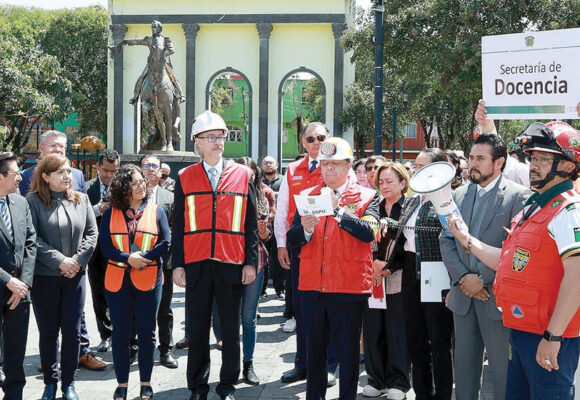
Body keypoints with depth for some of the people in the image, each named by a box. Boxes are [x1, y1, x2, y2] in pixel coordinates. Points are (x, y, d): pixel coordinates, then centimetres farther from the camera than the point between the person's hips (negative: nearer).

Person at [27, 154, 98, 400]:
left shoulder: (81, 200, 7)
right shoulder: (33, 201, -5)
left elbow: (91, 233, 5)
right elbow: (33, 239, -11)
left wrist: (78, 260, -8)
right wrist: (59, 261, -15)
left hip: (75, 275, 2)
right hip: (44, 276, -2)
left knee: (72, 331, 3)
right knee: (48, 332, 7)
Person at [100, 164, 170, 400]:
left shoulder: (156, 211, 5)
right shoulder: (111, 213, 5)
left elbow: (166, 243, -1)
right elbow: (105, 246, -1)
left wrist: (144, 257, -14)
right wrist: (127, 258, -16)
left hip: (148, 280, 0)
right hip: (118, 281, 1)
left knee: (147, 333, 6)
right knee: (120, 334, 7)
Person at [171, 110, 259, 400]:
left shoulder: (242, 175, 5)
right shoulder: (185, 178, 6)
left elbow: (252, 223, 5)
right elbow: (178, 226, 6)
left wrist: (251, 262, -1)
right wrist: (177, 265, 0)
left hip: (232, 265, 0)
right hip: (196, 266, 0)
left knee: (231, 329, 7)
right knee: (198, 329, 9)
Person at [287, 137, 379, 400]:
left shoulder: (366, 197, 1)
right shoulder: (308, 196, 11)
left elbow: (368, 233, -17)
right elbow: (292, 239, 5)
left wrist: (337, 209, -23)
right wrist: (305, 229, -17)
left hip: (349, 289, -3)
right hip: (312, 286, 4)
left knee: (348, 352, 4)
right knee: (315, 350, 14)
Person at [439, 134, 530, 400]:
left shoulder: (519, 196, -7)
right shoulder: (458, 195, 11)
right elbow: (446, 240, 8)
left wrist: (482, 279, -15)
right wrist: (462, 277, -7)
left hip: (498, 296, -5)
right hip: (463, 295, 5)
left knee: (503, 368, 2)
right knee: (464, 363, 15)